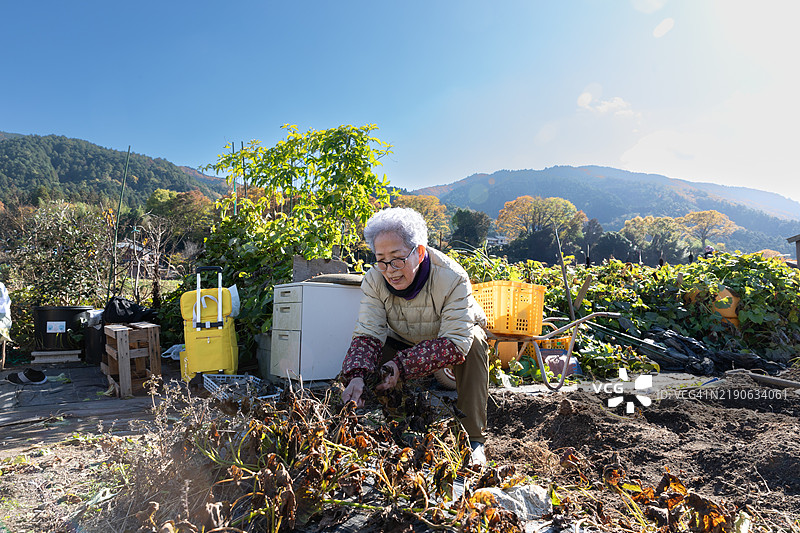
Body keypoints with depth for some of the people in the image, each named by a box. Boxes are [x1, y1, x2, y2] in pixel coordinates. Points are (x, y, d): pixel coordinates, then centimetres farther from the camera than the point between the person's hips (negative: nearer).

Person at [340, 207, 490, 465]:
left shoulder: (453, 278, -35)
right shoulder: (374, 280, -24)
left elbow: (456, 342, -41)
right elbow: (367, 335, -27)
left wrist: (401, 365, -51)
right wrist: (356, 376, -48)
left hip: (453, 337, -3)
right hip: (403, 342, 3)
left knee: (475, 342, -35)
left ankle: (473, 439, -22)